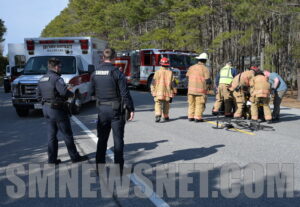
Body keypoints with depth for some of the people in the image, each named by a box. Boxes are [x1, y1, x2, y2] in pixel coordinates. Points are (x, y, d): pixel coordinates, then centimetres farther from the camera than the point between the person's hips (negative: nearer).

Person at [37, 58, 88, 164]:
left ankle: (52, 158, 17)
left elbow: (39, 93, 17)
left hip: (46, 108, 8)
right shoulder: (56, 78, -18)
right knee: (67, 134, 3)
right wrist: (72, 94, -12)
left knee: (51, 134, 14)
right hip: (57, 109, -8)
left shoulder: (42, 79, 10)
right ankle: (75, 156, 12)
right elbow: (64, 91, -30)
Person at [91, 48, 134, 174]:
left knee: (102, 138, 14)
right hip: (116, 109, -4)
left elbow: (93, 92, 10)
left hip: (102, 109, 4)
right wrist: (131, 109, -7)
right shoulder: (117, 73, -14)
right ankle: (118, 165, 9)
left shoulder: (95, 73, 2)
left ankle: (99, 165, 20)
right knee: (118, 139, 5)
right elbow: (125, 93, -14)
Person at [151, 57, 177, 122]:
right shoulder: (170, 73, -1)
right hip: (168, 92, 2)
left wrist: (153, 91, 6)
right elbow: (173, 83, 3)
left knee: (158, 104, -3)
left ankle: (158, 115, -24)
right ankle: (166, 116, 28)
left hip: (158, 92, -2)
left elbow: (153, 83, -3)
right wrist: (174, 91, 14)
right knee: (166, 105, 18)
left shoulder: (157, 72, -5)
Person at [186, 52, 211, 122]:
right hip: (200, 90, -5)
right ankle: (198, 117, -1)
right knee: (199, 104, 1)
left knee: (191, 103, 13)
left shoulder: (191, 67, 7)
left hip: (191, 89, 5)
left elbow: (187, 77, 15)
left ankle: (190, 117, 16)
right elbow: (208, 81, -11)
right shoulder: (205, 69, -8)